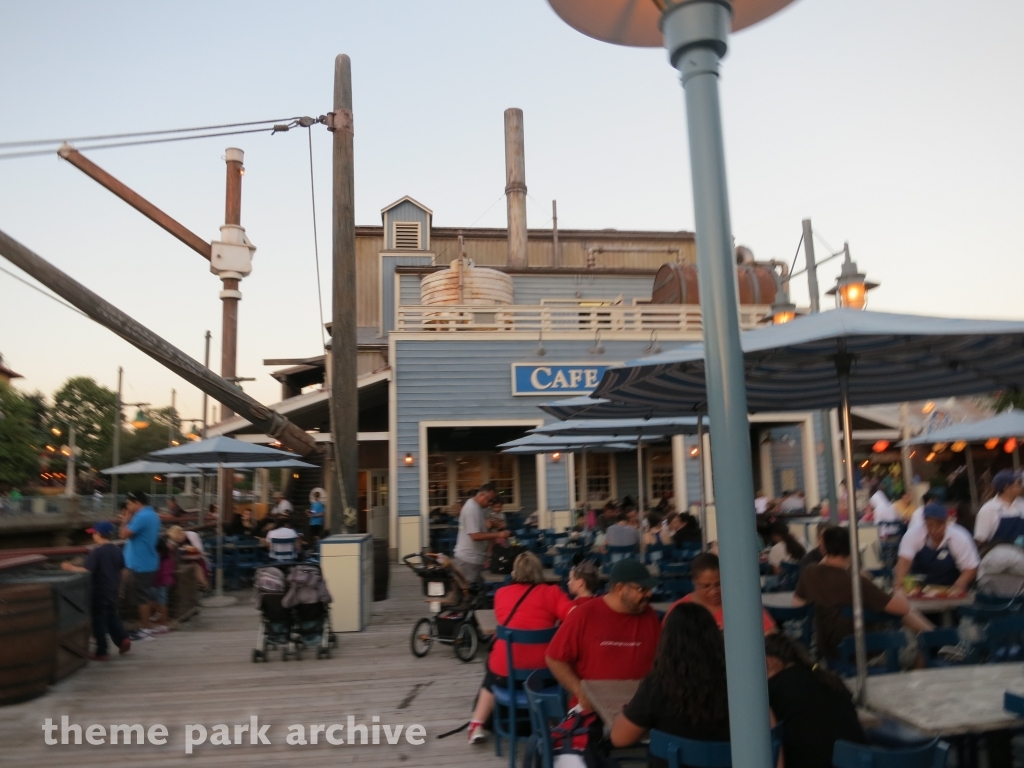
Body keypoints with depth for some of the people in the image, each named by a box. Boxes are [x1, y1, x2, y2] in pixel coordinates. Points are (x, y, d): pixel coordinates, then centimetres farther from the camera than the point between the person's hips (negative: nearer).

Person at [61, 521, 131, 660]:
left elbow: (87, 571, -25)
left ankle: (101, 652, 7)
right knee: (112, 617, 21)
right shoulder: (117, 550, 5)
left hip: (99, 592, -7)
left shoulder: (96, 551, -16)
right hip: (113, 591, 7)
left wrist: (70, 568, -14)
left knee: (99, 621, 3)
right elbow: (121, 569, 12)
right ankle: (123, 639, 8)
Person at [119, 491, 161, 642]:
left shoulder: (142, 516, -20)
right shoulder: (152, 515, 13)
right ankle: (147, 626, 22)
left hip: (140, 564, -10)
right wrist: (128, 520, 11)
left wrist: (125, 520, -5)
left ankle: (146, 630, 2)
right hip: (147, 563, 10)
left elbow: (124, 534, -20)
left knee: (141, 598, -3)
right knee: (144, 597, 16)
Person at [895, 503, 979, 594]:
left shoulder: (960, 538, -12)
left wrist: (959, 585, -27)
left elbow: (970, 568, -8)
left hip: (950, 591, 2)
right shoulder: (913, 535, -14)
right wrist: (899, 581, -40)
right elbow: (904, 561, -22)